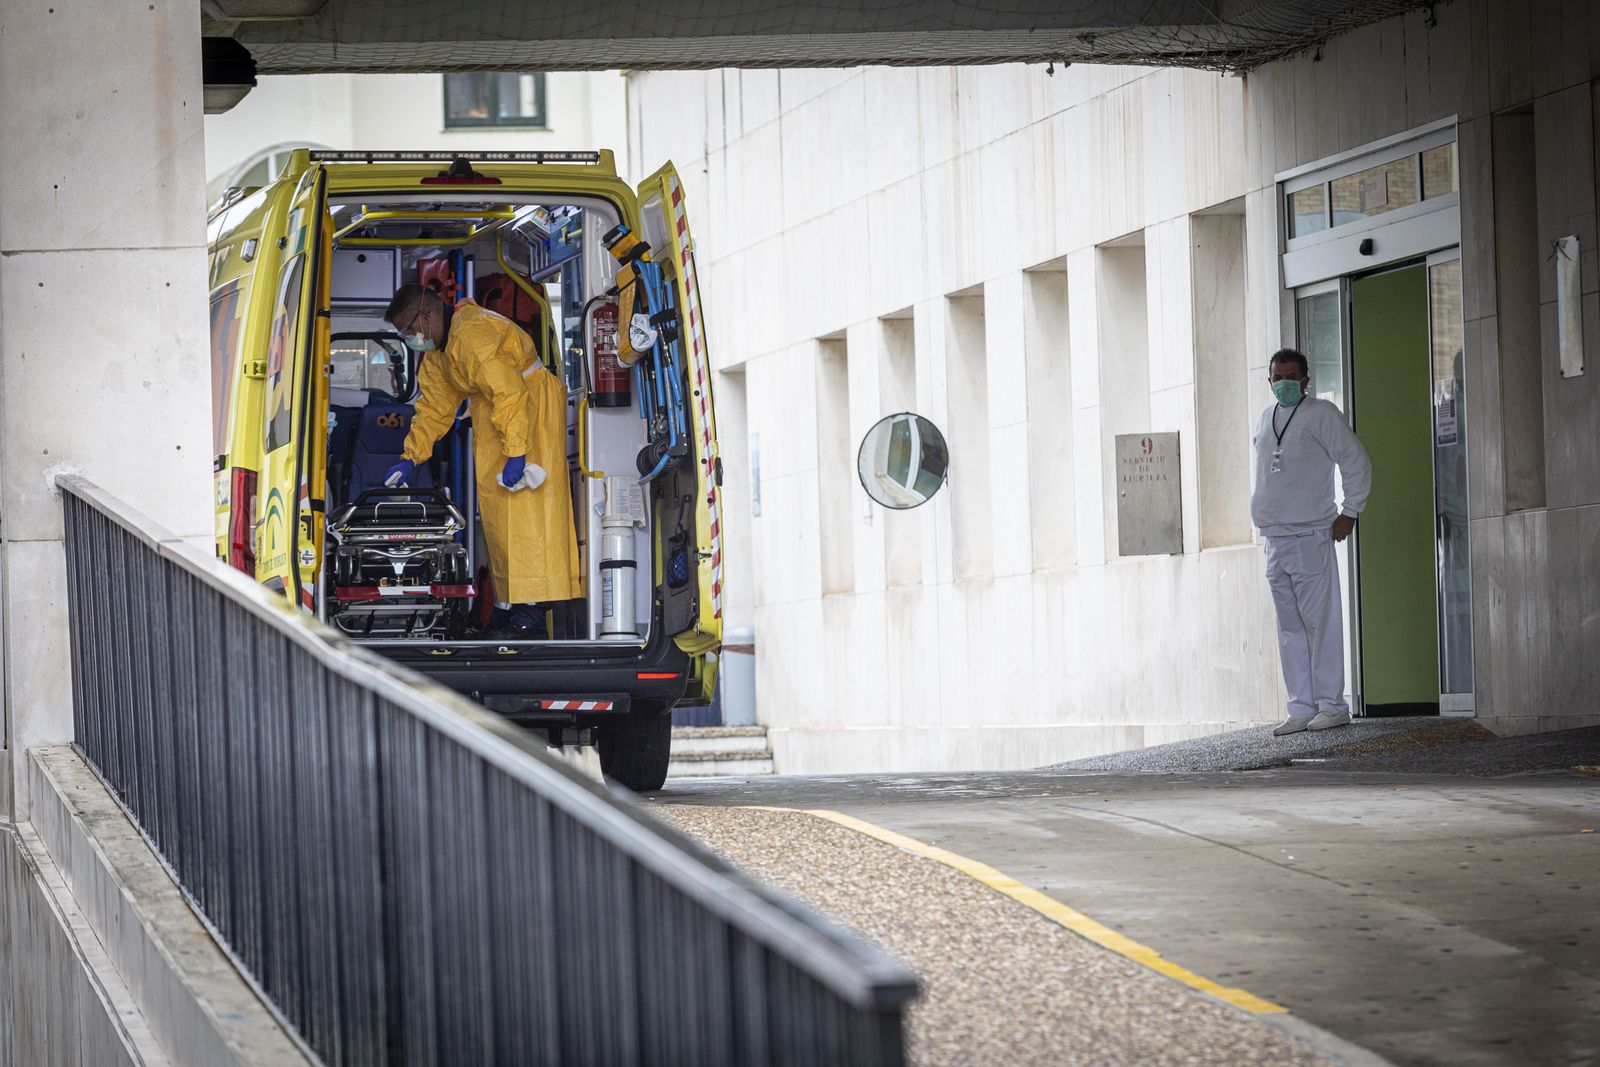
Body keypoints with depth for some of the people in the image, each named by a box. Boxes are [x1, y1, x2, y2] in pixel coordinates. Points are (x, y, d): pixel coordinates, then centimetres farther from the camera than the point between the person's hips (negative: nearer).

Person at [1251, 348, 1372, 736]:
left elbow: (1357, 463, -2)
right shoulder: (1266, 418, 17)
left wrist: (1349, 513, -6)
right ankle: (1301, 708, 8)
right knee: (1290, 628, 7)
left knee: (1320, 623, -7)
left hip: (1310, 536, -7)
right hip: (1275, 539, 7)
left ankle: (1331, 704, -5)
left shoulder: (1321, 415, -3)